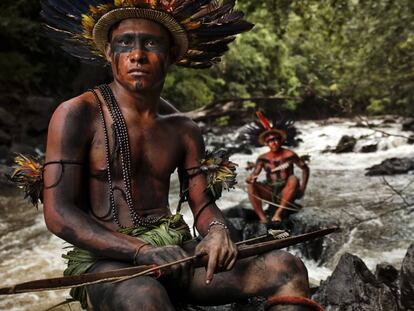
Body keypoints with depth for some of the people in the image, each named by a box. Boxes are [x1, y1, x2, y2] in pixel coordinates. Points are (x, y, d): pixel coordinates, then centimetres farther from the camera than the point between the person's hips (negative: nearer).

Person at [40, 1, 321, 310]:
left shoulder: (184, 131, 12)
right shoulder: (78, 114, -4)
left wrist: (217, 231, -15)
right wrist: (142, 251, -23)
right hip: (106, 260, -5)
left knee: (288, 269, -14)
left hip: (176, 253, 5)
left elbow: (203, 204, 11)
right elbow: (58, 214, -10)